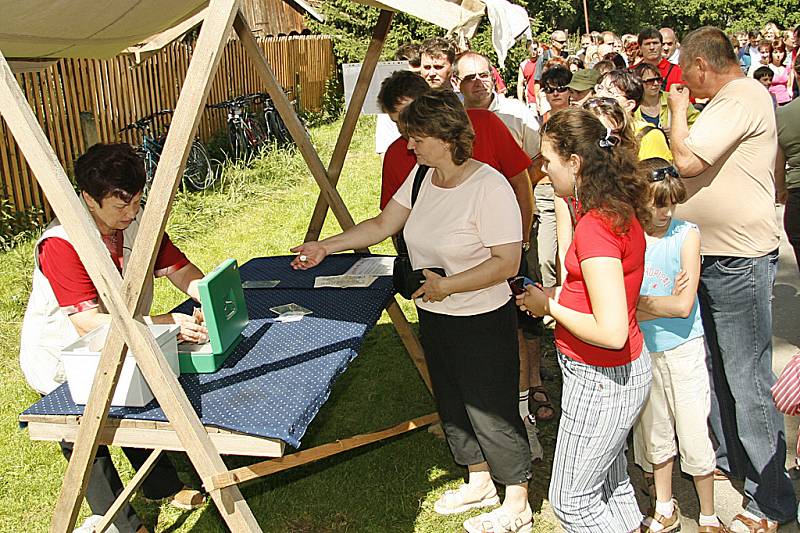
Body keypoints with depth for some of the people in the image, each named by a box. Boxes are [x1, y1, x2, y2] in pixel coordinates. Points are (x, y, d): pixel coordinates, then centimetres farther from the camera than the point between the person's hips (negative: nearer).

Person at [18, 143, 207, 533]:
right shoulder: (62, 244, -32)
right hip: (61, 359, -6)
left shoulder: (138, 222, -12)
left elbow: (181, 270, -10)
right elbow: (89, 324, -38)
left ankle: (162, 487, 34)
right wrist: (166, 322, -45)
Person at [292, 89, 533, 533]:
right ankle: (480, 482, 44)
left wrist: (447, 285, -28)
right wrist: (326, 246, 4)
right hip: (433, 317, 8)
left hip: (482, 322, -8)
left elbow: (507, 262, -23)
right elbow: (382, 225, 8)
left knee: (491, 411, 5)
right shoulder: (421, 176, 1)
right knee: (452, 404, 21)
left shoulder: (489, 187, -22)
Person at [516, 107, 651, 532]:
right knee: (612, 485, 26)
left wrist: (549, 306, -16)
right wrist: (556, 297, 4)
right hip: (625, 370, 9)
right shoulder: (621, 210, 2)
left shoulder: (596, 226, -27)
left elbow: (611, 332, -29)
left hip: (600, 380, -9)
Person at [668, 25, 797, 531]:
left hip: (739, 260, -10)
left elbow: (687, 160, -22)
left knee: (747, 380, -3)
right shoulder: (730, 99, 16)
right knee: (718, 369, 20)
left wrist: (678, 107, -8)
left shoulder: (743, 97, -16)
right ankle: (728, 456, 37)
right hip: (712, 256, 10)